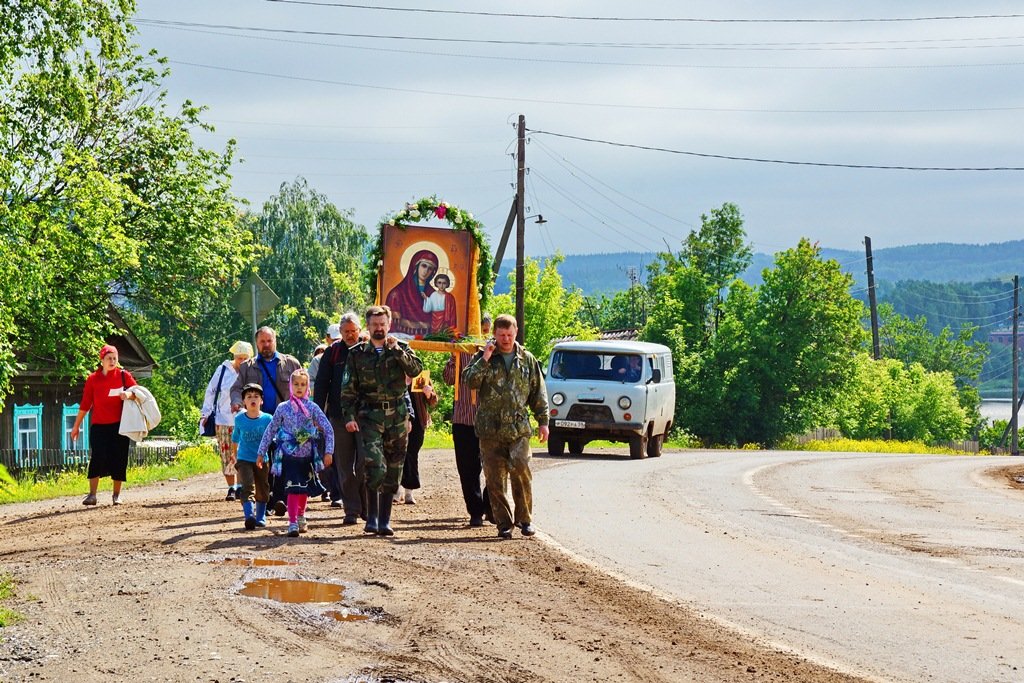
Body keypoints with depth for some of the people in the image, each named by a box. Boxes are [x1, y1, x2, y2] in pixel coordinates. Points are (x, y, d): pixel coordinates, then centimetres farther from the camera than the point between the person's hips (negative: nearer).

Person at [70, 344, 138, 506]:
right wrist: (76, 426, 7)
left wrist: (129, 394, -23)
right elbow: (85, 404, 6)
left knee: (119, 459, 3)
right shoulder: (93, 379, 3)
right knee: (97, 458, -11)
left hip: (119, 425, 1)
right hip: (99, 426, -1)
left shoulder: (124, 375, 3)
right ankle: (92, 495, -10)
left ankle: (117, 495, 14)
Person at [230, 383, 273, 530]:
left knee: (262, 491, 13)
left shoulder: (267, 419, -8)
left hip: (262, 460, 1)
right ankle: (249, 516, -29)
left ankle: (261, 517, 31)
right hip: (244, 460, -1)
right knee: (247, 488, -17)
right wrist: (234, 453, 29)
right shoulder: (239, 419, -3)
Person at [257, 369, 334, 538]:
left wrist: (328, 451, -9)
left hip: (307, 455, 2)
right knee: (293, 488, -11)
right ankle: (293, 523, -10)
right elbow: (271, 430, 7)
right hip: (289, 455, -2)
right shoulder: (283, 408, 1)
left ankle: (301, 516, 35)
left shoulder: (312, 408, 1)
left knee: (305, 488, 14)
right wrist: (261, 452, 6)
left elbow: (328, 429, -1)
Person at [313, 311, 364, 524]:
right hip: (339, 417, 1)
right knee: (345, 467, 2)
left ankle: (366, 506, 7)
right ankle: (351, 510, 7)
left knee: (365, 464, -3)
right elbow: (321, 384, 6)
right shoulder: (332, 352, 5)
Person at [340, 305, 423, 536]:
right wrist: (349, 416, -4)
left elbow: (416, 369, -9)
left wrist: (396, 350, -16)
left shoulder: (401, 349, 9)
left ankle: (385, 520, 12)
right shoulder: (357, 354, 7)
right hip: (368, 417, -2)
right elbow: (348, 388, 6)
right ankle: (372, 517, -10)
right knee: (375, 466, -17)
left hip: (396, 416, 2)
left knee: (393, 470, 4)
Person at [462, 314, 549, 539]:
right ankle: (503, 523, 8)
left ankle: (525, 518, 0)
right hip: (490, 428, 0)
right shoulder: (483, 358, 7)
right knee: (495, 478, 0)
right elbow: (469, 381, -8)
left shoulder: (527, 360, 12)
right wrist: (484, 359, -14)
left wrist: (543, 421, 11)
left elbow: (538, 393, 15)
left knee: (521, 469, -13)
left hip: (519, 427, 0)